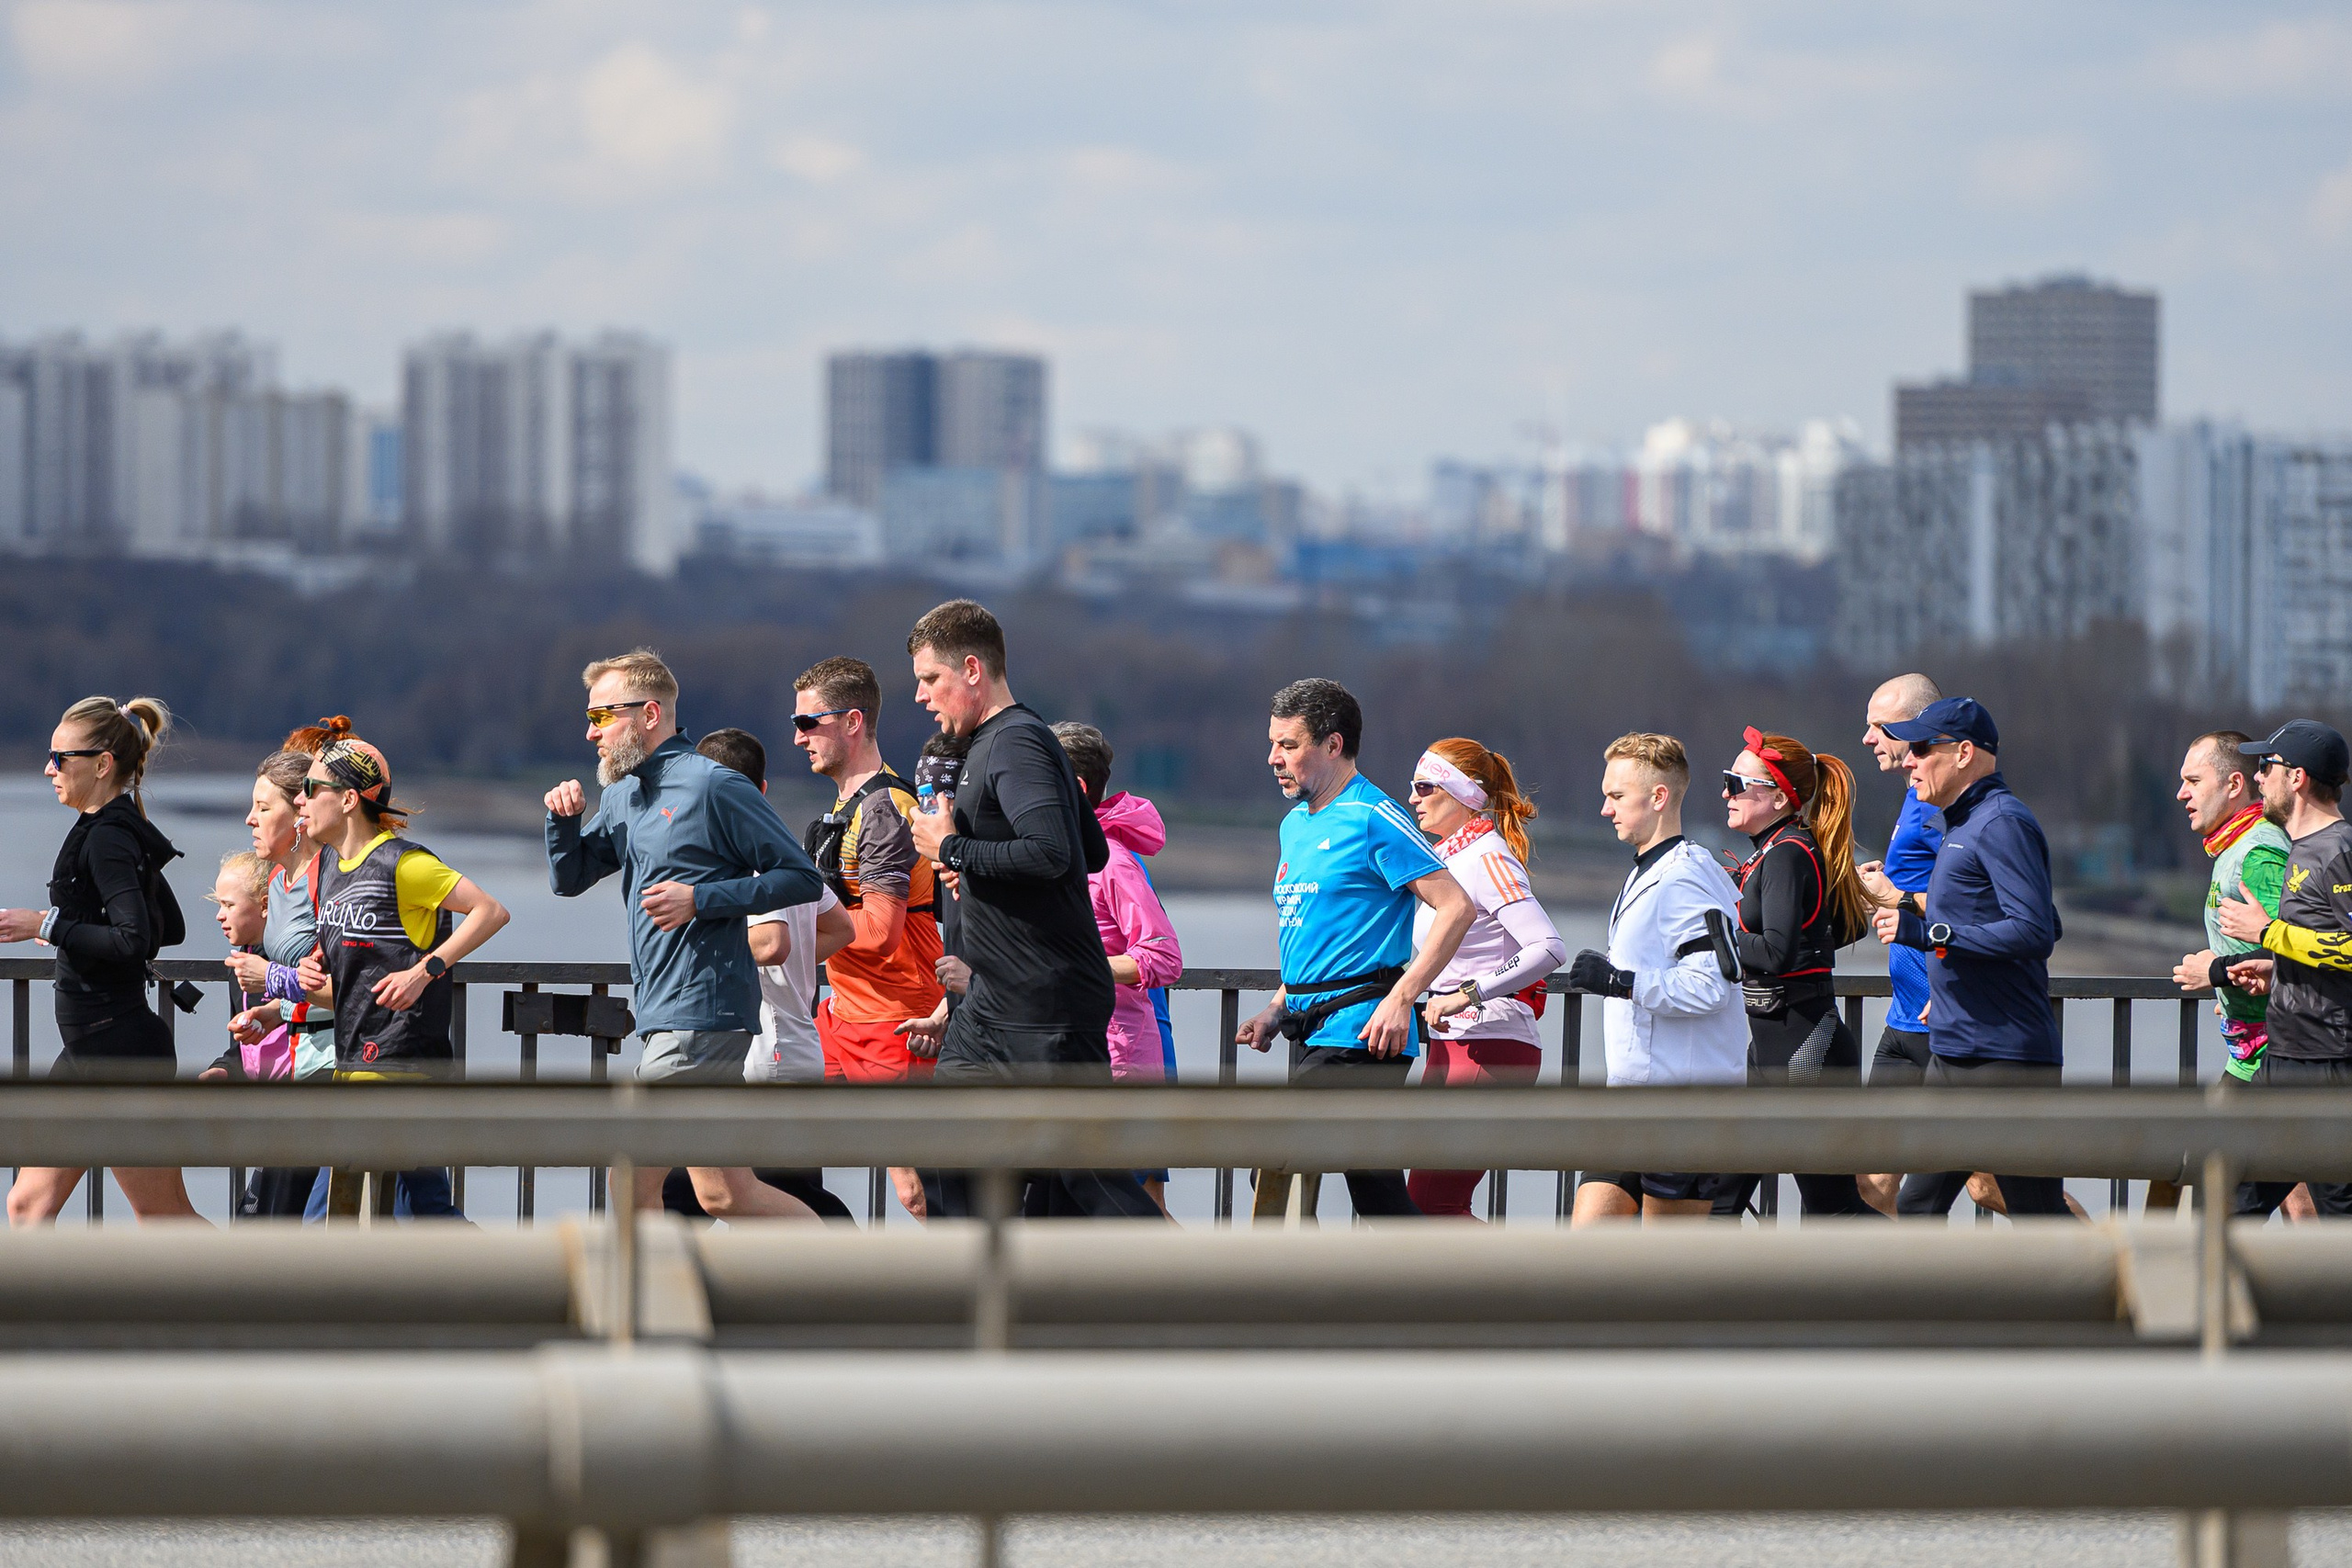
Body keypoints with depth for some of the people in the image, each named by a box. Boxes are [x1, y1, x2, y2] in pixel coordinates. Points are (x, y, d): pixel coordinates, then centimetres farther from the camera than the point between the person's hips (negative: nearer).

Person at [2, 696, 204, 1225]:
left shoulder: (107, 838, -15)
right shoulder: (123, 832, 14)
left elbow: (135, 940, -26)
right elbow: (170, 928, 24)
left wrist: (49, 924, -19)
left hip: (121, 1049, -11)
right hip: (90, 1049, 11)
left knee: (166, 1218, -3)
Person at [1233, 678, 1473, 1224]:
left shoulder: (1375, 820, -10)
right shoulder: (1296, 824, 18)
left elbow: (1456, 908, -15)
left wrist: (1400, 999, -21)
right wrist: (1278, 1010, 15)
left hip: (1357, 1033, -9)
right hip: (1314, 1035, 9)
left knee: (1277, 1170, -16)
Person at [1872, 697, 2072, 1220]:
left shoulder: (2002, 824, -13)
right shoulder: (1965, 824, 19)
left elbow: (2035, 931, -24)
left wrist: (1930, 932, -23)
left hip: (2005, 1059, -11)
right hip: (1952, 1054, 11)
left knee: (2038, 1212, -6)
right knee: (1917, 1206, 9)